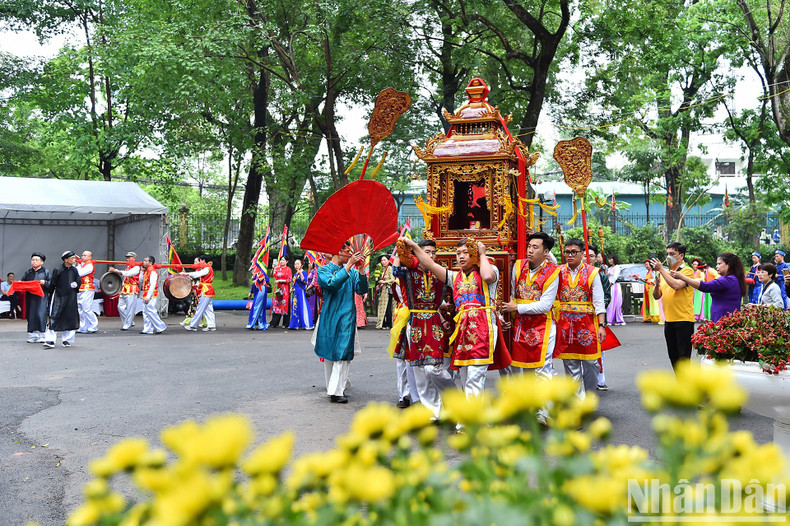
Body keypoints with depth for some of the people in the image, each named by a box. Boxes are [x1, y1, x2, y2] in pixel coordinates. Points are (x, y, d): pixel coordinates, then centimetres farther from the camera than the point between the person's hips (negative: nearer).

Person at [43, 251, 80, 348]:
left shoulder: (74, 270, 6)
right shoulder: (58, 270, -8)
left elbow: (78, 283, 11)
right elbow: (52, 285, -2)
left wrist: (75, 285, -6)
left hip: (71, 298, 4)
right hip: (59, 297, -4)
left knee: (70, 318, 6)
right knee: (54, 318, -7)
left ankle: (66, 340, 17)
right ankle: (50, 340, -4)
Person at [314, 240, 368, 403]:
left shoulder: (351, 271, 12)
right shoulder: (324, 270, 2)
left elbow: (362, 289, 0)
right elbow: (332, 284, -18)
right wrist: (348, 266, -19)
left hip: (347, 317, 1)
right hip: (330, 316, -1)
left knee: (343, 353, -8)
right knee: (328, 353, 6)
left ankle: (337, 391, -8)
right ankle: (332, 388, 18)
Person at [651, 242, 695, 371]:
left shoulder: (687, 271, -6)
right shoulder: (666, 273, 14)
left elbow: (677, 286, -25)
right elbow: (657, 296, 14)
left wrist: (661, 269, -19)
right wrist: (657, 284, -7)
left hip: (684, 320, -7)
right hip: (669, 320, 7)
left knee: (683, 356, -4)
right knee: (673, 356, 13)